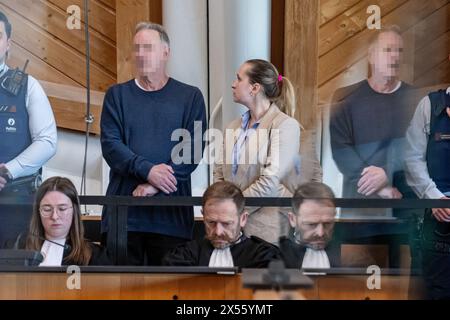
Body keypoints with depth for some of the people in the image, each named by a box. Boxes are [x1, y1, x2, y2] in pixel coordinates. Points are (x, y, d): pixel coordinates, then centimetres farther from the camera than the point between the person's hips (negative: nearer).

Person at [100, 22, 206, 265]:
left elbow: (193, 149, -2)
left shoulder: (190, 97, 7)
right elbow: (110, 144, 0)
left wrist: (154, 186, -12)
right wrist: (148, 170, -15)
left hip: (171, 208, -1)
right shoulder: (117, 95, 11)